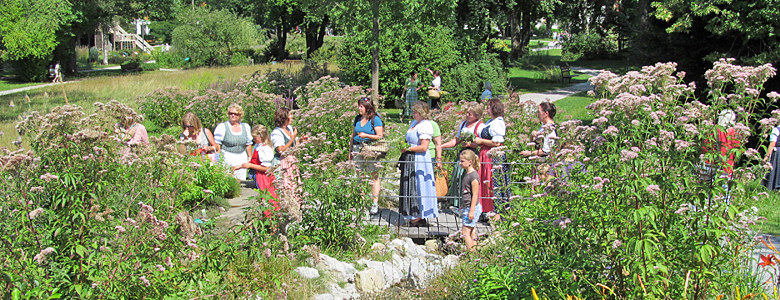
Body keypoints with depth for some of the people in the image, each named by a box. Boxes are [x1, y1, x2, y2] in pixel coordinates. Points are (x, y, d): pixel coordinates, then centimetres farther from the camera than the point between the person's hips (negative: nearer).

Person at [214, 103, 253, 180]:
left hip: (242, 158, 4)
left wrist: (250, 158, 17)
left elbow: (248, 144, 18)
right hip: (227, 157, -4)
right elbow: (217, 145, -2)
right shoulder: (222, 127, -1)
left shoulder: (246, 127, 11)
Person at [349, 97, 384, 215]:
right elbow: (353, 135, 21)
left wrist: (366, 135, -17)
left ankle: (375, 203, 0)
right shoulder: (357, 119, 14)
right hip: (358, 149, 5)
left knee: (374, 175, -3)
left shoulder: (375, 119, -3)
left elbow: (380, 136, -7)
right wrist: (350, 151, 20)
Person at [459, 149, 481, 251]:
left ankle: (470, 251, -6)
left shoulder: (474, 176, -17)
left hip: (472, 207, -10)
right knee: (471, 231, 12)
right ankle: (474, 250, 16)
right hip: (467, 207, 10)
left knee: (466, 231, -9)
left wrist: (471, 211, -20)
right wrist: (462, 207, 26)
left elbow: (475, 195, -18)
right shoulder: (467, 174, 12)